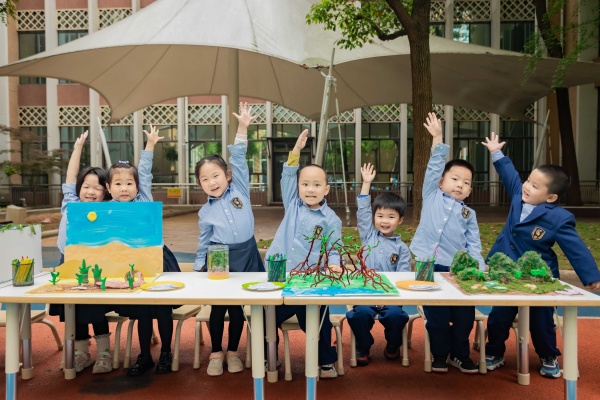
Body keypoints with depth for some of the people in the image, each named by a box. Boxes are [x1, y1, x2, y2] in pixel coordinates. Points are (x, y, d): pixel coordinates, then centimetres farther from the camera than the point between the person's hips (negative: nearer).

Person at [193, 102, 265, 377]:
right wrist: (199, 268, 7)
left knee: (237, 306, 9)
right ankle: (216, 353, 24)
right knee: (218, 307, 5)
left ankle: (233, 351, 25)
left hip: (246, 256, 0)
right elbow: (203, 243, 9)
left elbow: (238, 159, -6)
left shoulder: (240, 189, -1)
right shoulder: (205, 212, 2)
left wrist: (242, 127, -13)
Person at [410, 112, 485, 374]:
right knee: (437, 316, 1)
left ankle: (460, 354, 23)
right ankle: (440, 355, 20)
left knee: (465, 314, 3)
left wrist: (479, 268, -4)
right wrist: (438, 139, -6)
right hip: (427, 265, -2)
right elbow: (434, 167, 1)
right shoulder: (432, 196, 10)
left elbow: (474, 245, 10)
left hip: (457, 269, 3)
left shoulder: (469, 214, 14)